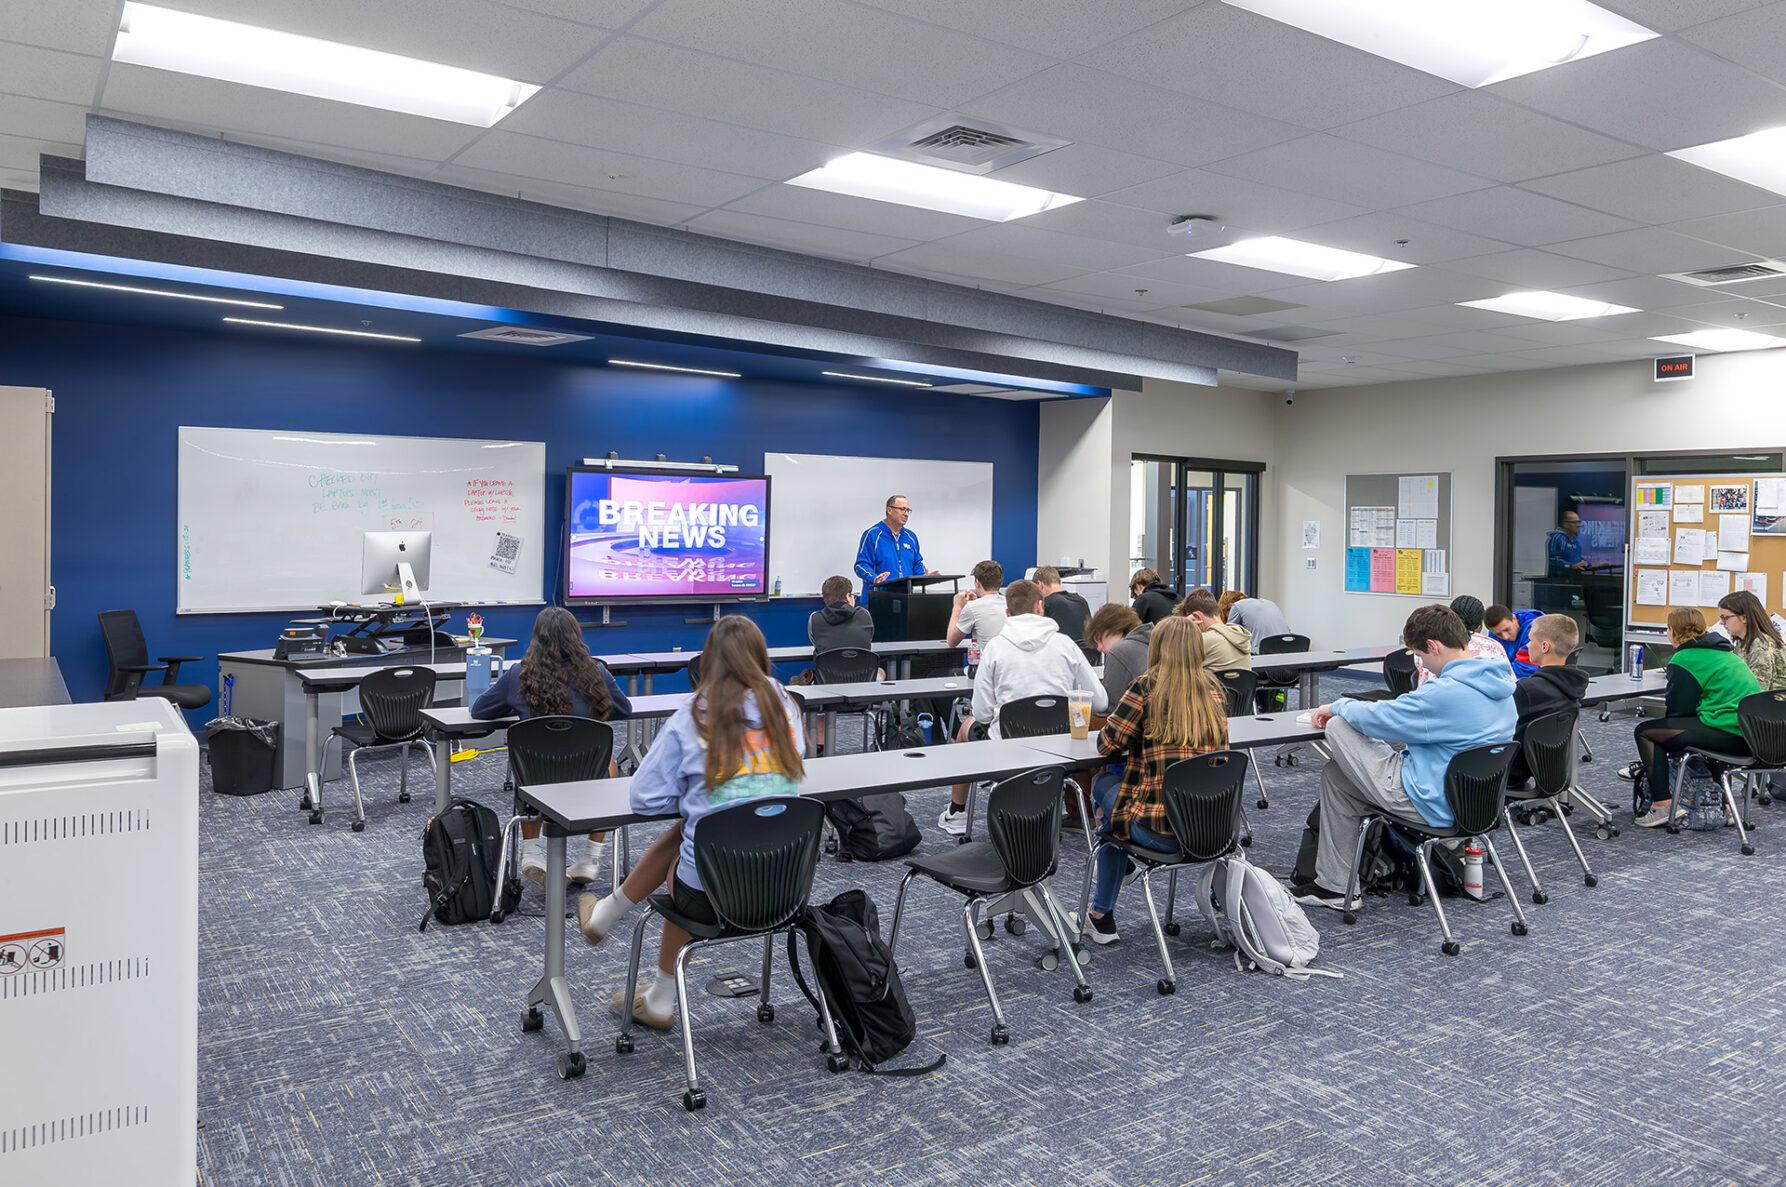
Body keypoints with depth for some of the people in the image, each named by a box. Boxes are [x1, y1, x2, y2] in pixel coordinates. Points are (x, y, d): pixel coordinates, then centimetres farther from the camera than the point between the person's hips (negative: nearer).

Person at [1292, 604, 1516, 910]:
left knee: (1338, 726, -5)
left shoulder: (1448, 692, -25)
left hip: (1432, 805, -10)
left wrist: (1337, 706, 3)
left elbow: (1378, 718, -17)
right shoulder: (1500, 684, 5)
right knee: (1336, 773, 16)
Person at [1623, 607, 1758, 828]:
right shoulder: (1724, 651, 22)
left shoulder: (1684, 660, -7)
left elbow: (1677, 708, -3)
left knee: (1645, 732, -3)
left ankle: (1662, 805, -5)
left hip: (1729, 734, -10)